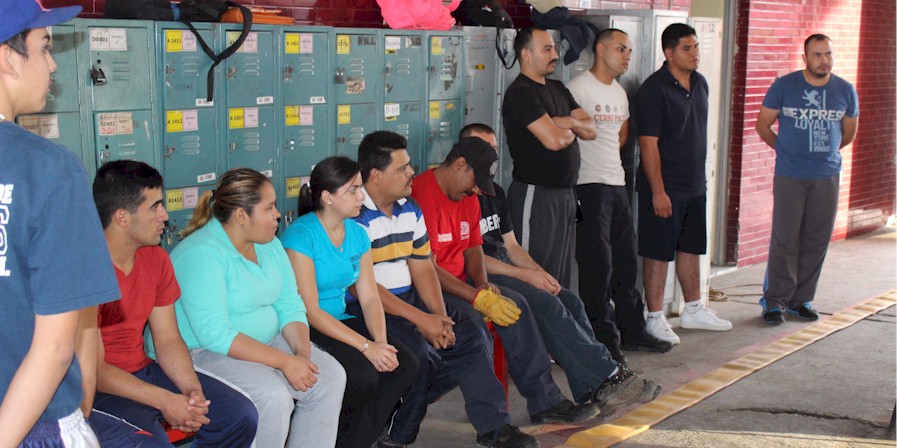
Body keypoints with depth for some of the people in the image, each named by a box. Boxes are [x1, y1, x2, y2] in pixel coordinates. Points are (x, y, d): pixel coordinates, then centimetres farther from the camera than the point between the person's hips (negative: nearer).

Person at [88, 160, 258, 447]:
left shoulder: (155, 258, 5)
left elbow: (168, 339, 6)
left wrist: (193, 390, -12)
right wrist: (165, 401, -22)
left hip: (142, 372, 8)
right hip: (94, 389, -8)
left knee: (241, 415, -3)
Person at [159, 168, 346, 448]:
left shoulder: (270, 245, 6)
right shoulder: (202, 254, -21)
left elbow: (290, 305, 6)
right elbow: (215, 335, -27)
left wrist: (303, 352, -14)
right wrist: (284, 361, -27)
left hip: (266, 342, 9)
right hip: (201, 352, -8)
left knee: (331, 375, -7)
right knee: (273, 397, -30)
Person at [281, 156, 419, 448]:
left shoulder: (357, 233, 7)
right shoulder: (300, 235, -17)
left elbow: (369, 297, 5)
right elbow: (310, 310, -20)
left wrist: (381, 341, -14)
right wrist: (366, 346, -25)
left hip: (340, 321, 8)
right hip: (305, 330, -7)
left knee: (405, 364, -11)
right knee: (364, 375, -28)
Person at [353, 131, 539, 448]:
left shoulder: (410, 210, 12)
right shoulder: (355, 216, -16)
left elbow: (423, 268, 10)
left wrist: (440, 316, -7)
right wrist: (421, 319, -22)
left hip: (410, 298, 9)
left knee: (472, 336, -2)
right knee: (417, 351, -29)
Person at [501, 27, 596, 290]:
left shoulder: (558, 89, 16)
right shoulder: (521, 93, -13)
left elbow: (590, 130, 12)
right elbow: (554, 140, -22)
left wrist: (570, 123, -10)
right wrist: (573, 130, 0)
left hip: (565, 192, 9)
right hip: (536, 195, -9)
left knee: (563, 273, 14)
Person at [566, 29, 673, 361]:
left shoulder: (620, 92, 17)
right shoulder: (578, 87, -10)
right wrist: (590, 164, -8)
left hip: (617, 184, 8)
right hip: (589, 186, -8)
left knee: (626, 261, 13)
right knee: (598, 265, -5)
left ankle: (631, 331, 24)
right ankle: (603, 340, 4)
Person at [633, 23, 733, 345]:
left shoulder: (699, 83, 9)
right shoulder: (654, 90, -16)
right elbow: (648, 144, -18)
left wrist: (700, 176, 17)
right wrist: (658, 191, -20)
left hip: (695, 185, 8)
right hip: (664, 188, -8)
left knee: (691, 248, 17)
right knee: (659, 253, 0)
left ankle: (694, 310, 30)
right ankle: (655, 318, 10)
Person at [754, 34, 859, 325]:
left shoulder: (845, 91, 5)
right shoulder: (784, 86, -2)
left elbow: (849, 134, 19)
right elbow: (763, 125, 6)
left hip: (827, 177, 3)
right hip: (789, 177, -3)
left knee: (817, 240, 5)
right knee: (784, 240, -4)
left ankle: (800, 299, 17)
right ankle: (775, 300, 6)